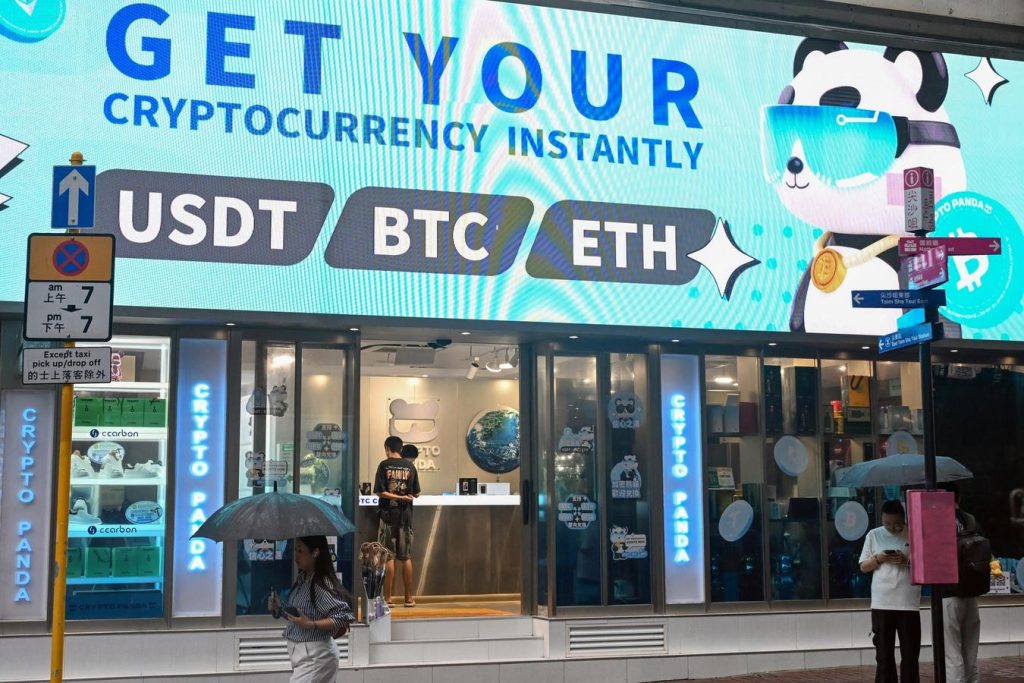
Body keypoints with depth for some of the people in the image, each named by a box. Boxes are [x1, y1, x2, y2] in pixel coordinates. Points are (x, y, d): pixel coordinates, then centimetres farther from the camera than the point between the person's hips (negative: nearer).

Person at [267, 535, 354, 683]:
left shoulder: (323, 584, -19)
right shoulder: (301, 580, 8)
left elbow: (344, 617, -22)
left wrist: (311, 625, -26)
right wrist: (279, 609, 2)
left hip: (315, 656, -9)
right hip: (301, 653, 9)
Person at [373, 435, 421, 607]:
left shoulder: (384, 465, -4)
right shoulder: (410, 466, 4)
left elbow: (380, 492, -13)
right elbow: (416, 493, 5)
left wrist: (399, 497, -8)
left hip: (388, 515, -3)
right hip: (405, 515, 3)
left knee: (388, 558, 0)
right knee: (406, 558, 8)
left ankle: (388, 598, 0)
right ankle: (409, 598, 10)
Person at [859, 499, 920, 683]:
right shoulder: (873, 535, 7)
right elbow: (863, 567, 10)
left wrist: (907, 561, -14)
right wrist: (878, 559, -9)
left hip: (908, 603, -1)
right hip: (882, 603, 1)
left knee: (910, 654, 3)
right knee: (884, 654, 5)